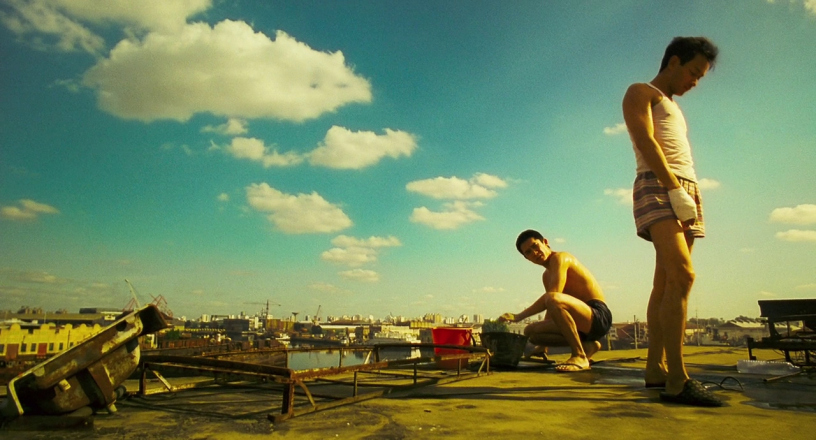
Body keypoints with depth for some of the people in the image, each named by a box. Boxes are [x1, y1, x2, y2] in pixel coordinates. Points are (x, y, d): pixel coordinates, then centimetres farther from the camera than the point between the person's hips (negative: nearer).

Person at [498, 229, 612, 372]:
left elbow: (552, 298, -21)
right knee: (530, 331, 1)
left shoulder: (559, 258, -8)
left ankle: (580, 356, -21)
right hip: (583, 324, 9)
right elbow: (552, 310, 22)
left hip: (599, 317, -9)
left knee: (552, 299, -35)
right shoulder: (546, 276, 20)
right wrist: (542, 345, 18)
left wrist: (518, 316, -21)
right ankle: (587, 345, 6)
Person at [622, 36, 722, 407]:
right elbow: (645, 142, -9)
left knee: (666, 283, 3)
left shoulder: (672, 109, 32)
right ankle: (677, 381, -25)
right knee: (682, 275, -23)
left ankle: (656, 370, 5)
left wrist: (691, 194, 7)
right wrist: (674, 188, -19)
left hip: (685, 192, 9)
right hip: (657, 189, -9)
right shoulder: (640, 92, 7)